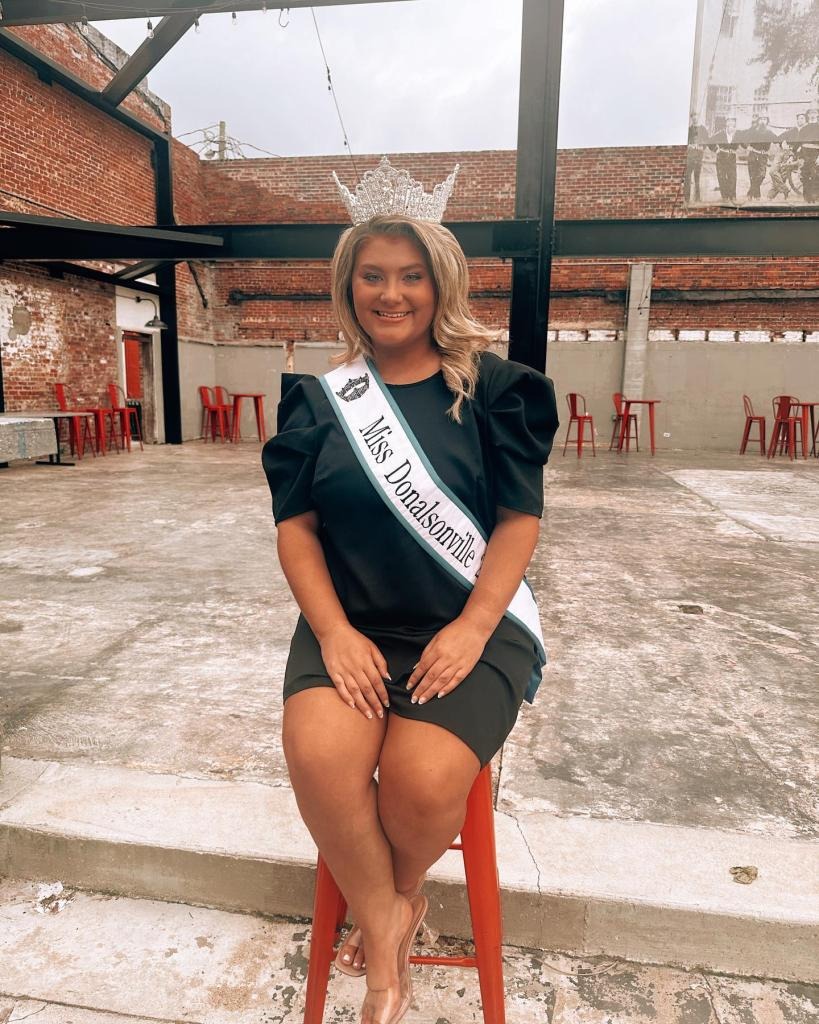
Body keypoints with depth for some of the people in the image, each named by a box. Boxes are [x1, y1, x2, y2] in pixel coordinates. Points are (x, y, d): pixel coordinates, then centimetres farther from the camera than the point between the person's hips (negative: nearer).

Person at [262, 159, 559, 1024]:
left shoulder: (492, 390, 1)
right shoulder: (319, 399, 7)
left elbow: (519, 520, -3)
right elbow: (296, 525, 3)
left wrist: (471, 629, -15)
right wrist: (333, 631, -12)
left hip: (470, 623, -1)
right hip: (351, 623, 2)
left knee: (423, 779, -24)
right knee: (317, 753, -26)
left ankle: (393, 898, 15)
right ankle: (386, 925, 3)